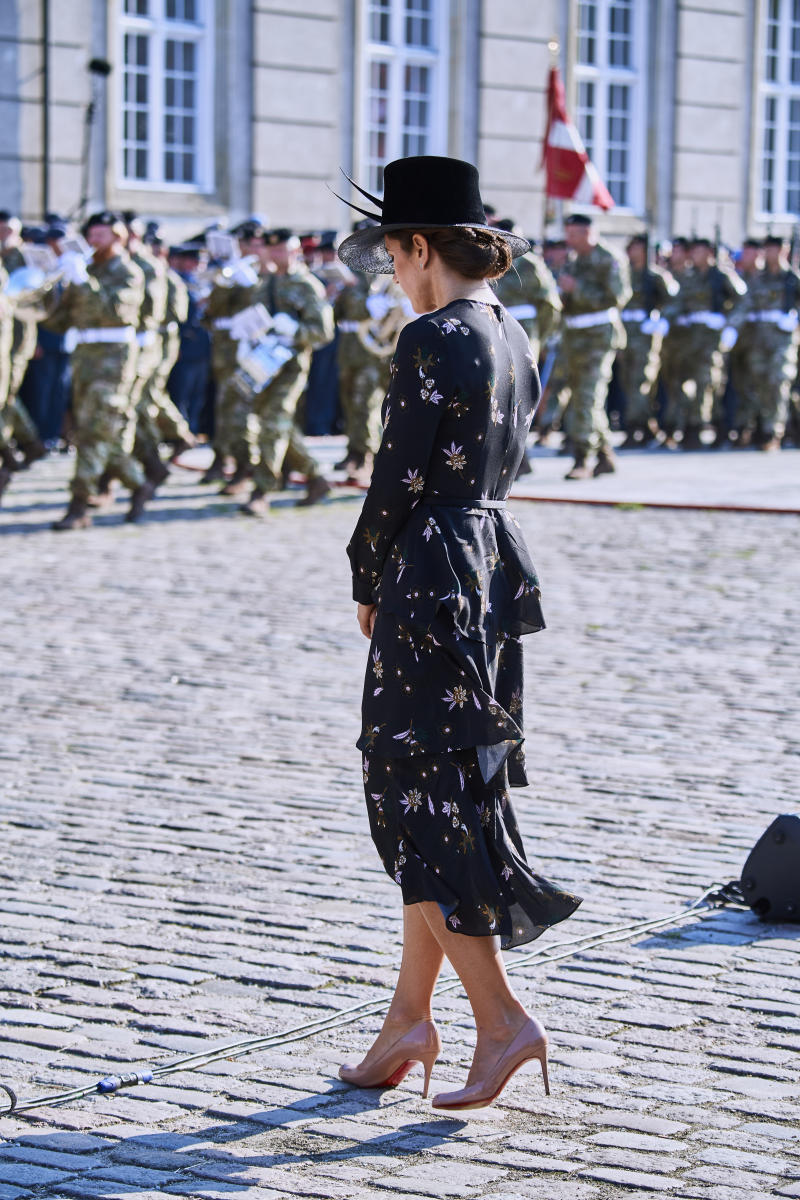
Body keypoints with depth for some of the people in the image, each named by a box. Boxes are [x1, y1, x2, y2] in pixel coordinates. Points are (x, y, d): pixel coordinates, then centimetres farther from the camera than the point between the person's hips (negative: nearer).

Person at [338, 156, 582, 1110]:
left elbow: (396, 481, -15)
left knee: (423, 800, -2)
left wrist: (367, 587, 0)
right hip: (496, 564, 9)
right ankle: (409, 1015, 20)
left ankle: (501, 1020, -2)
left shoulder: (430, 343, -17)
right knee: (439, 793, 13)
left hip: (431, 576, -9)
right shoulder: (515, 340, 11)